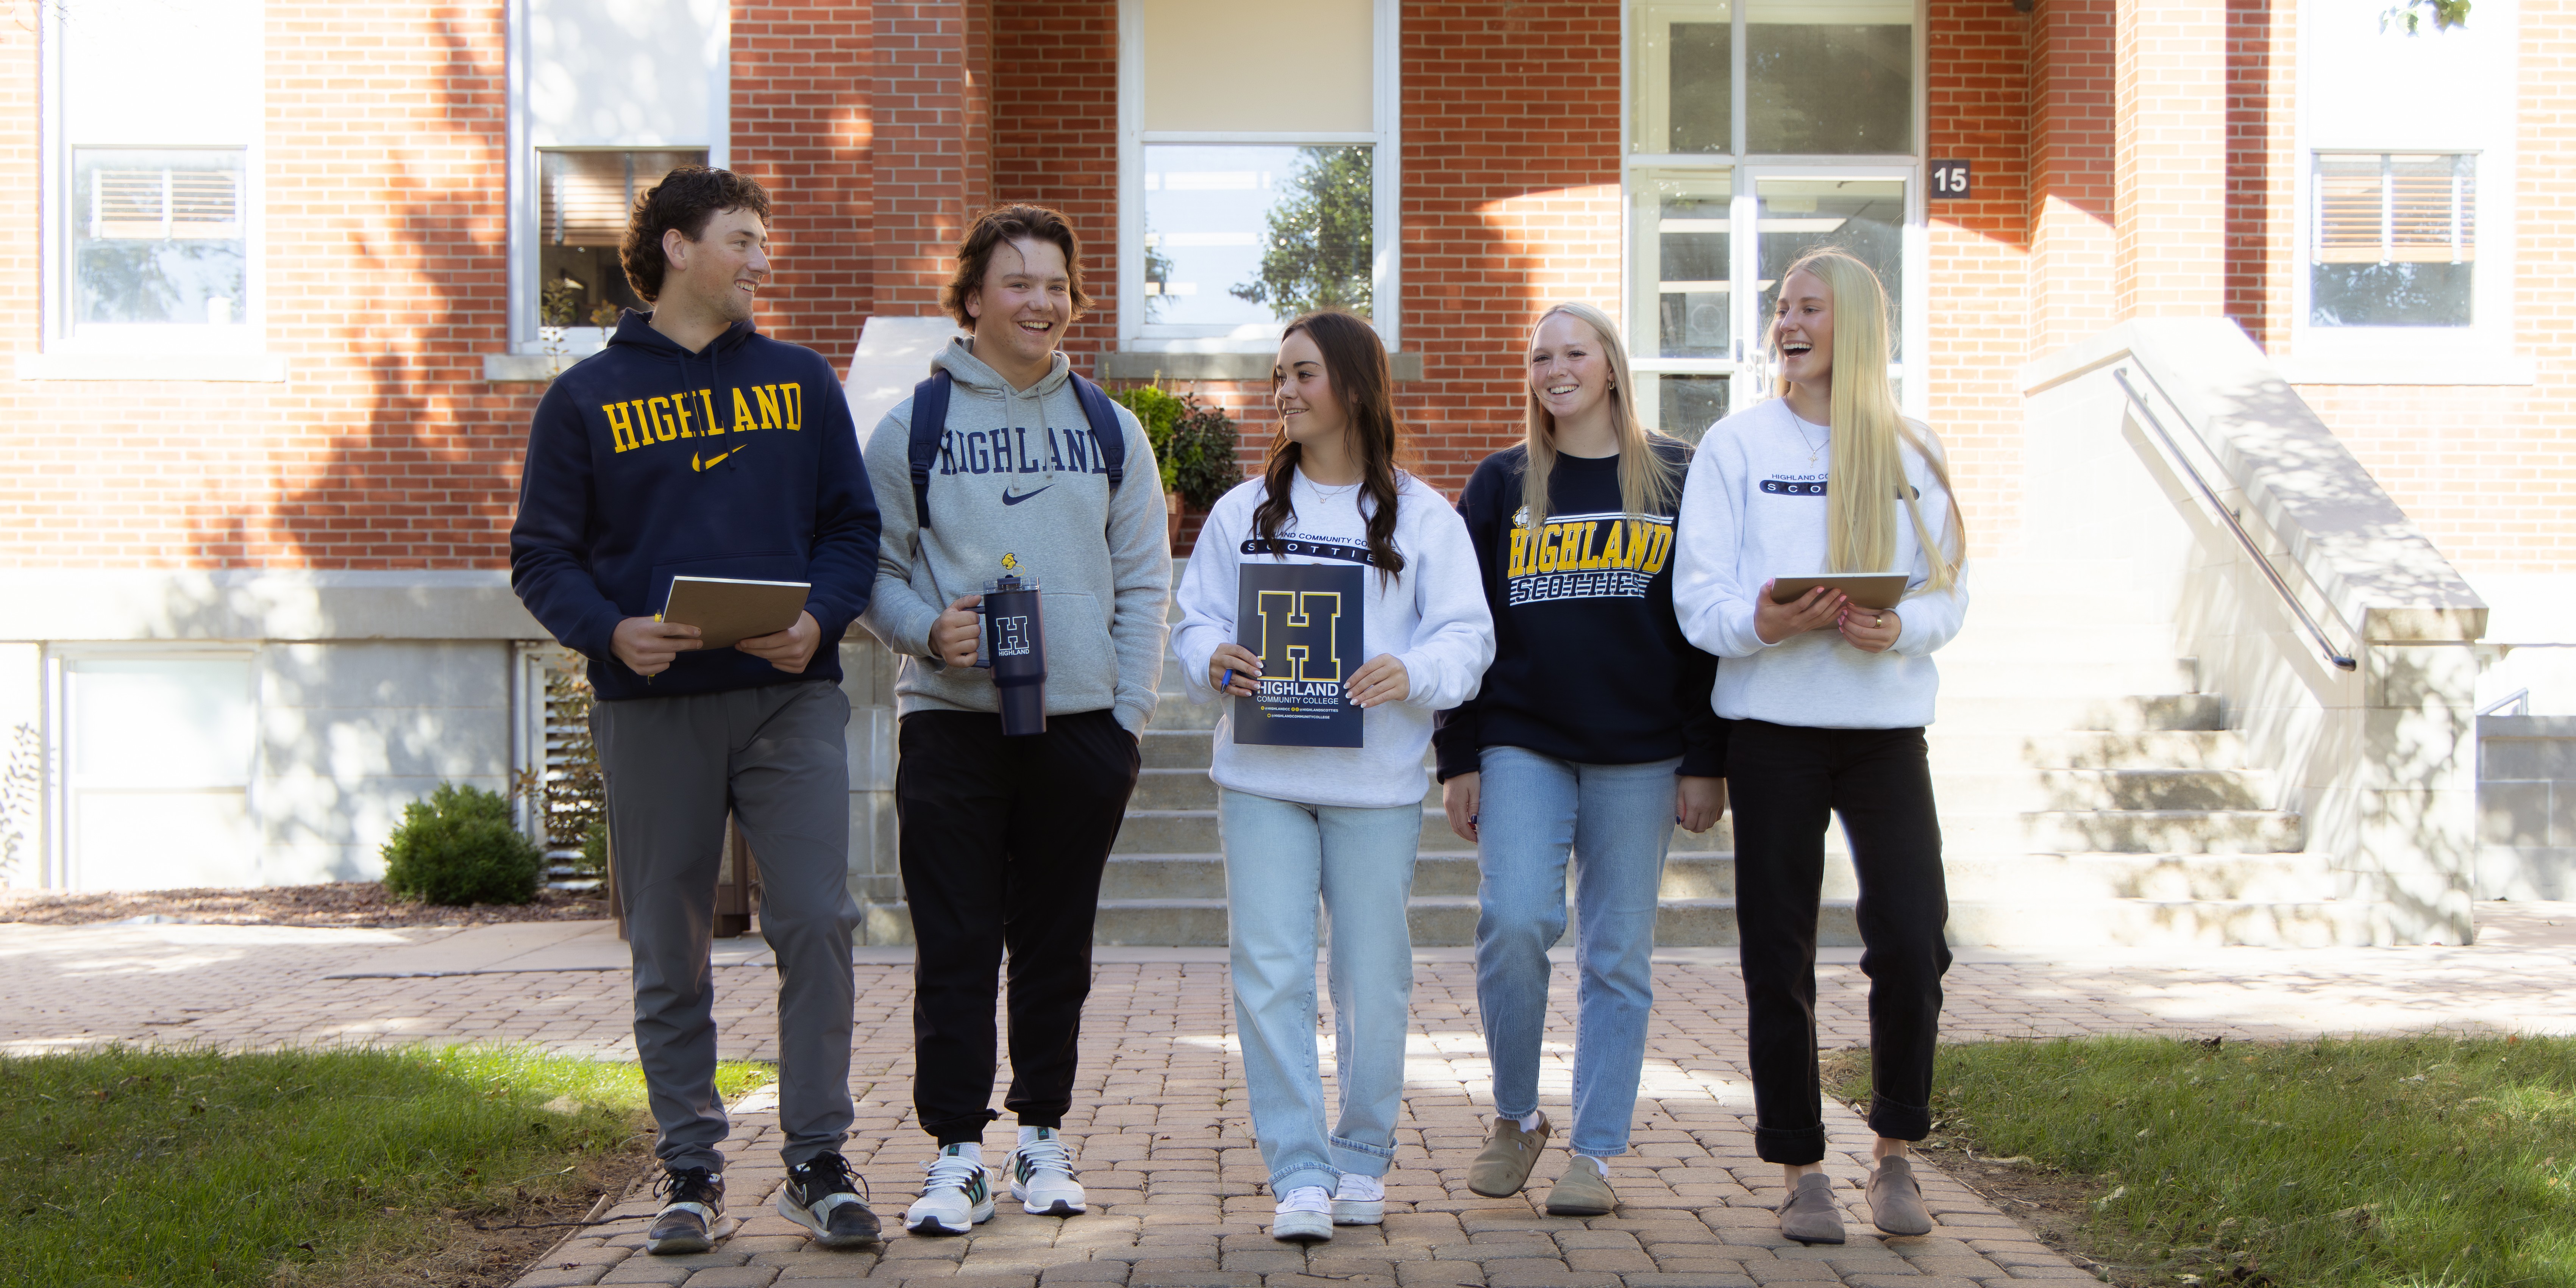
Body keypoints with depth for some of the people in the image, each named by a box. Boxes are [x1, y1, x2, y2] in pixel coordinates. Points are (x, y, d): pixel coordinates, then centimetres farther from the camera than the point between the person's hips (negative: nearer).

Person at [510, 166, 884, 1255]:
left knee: (817, 924, -7)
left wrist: (821, 614, -9)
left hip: (789, 695, 1)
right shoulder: (587, 398, 7)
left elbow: (854, 524, 11)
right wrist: (610, 631, -14)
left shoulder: (801, 381, 13)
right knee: (669, 954, 5)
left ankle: (818, 1163, 4)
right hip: (651, 706, -1)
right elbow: (542, 554, 5)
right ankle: (690, 1169, 16)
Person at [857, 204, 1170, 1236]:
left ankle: (1044, 1132, 22)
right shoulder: (911, 429, 3)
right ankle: (957, 1152, 6)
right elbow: (875, 570, 5)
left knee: (1057, 945, 9)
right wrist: (927, 628, -16)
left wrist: (1129, 716, 1)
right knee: (956, 947, -2)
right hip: (951, 723, -2)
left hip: (1081, 725, 2)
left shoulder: (1109, 430, 10)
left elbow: (1143, 583, 9)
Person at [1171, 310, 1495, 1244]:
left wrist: (1413, 674, -21)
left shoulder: (1422, 516, 4)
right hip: (1261, 778, 2)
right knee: (1270, 974, -5)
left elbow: (1468, 635, -2)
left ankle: (1364, 1157, 24)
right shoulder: (1243, 509, 12)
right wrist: (1214, 659, -12)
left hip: (1376, 785, -1)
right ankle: (1299, 1172, 1)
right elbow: (1196, 617, 10)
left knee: (1374, 977, 6)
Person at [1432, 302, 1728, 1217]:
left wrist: (1706, 761, -1)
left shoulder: (1677, 480, 6)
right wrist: (1458, 760, 2)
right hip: (1522, 745, 0)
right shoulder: (1502, 484, 9)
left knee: (1619, 954, 2)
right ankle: (1515, 1117, 6)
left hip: (1641, 754, 0)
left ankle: (1596, 1154, 12)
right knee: (1515, 920, -16)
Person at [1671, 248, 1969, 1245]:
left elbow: (1948, 595, 5)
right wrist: (1760, 623, -23)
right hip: (1774, 724, -1)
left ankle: (1896, 1157, 13)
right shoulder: (1737, 445, 4)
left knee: (1912, 945, -7)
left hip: (1888, 722, 1)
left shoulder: (1912, 452, 8)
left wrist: (1898, 628, -17)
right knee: (1779, 958, 2)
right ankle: (1801, 1172, 14)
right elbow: (1697, 598, -2)